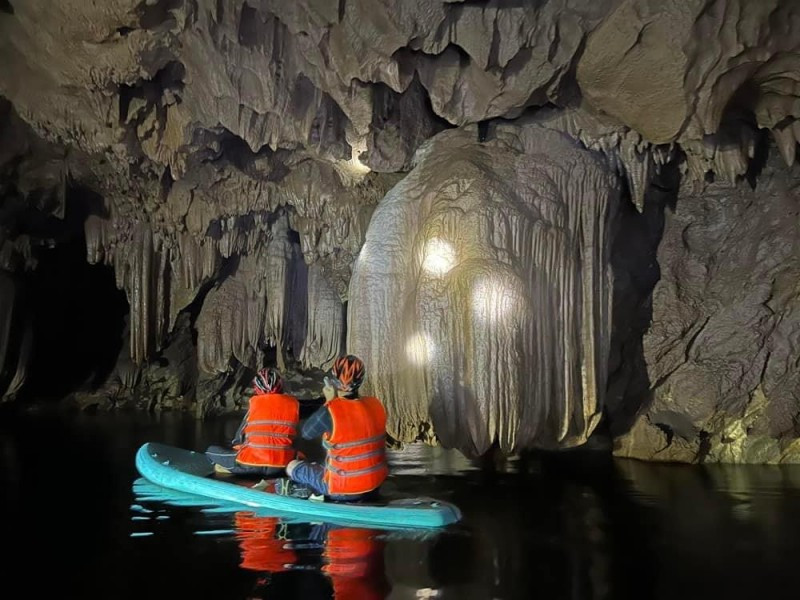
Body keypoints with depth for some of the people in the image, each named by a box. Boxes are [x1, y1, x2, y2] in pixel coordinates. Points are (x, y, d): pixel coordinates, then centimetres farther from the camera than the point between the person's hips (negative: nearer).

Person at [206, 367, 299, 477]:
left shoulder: (256, 402, -1)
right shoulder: (293, 403, 5)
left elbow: (239, 438, 7)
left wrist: (238, 446, 27)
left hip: (252, 464, -2)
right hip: (282, 466, 2)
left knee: (211, 450, 20)